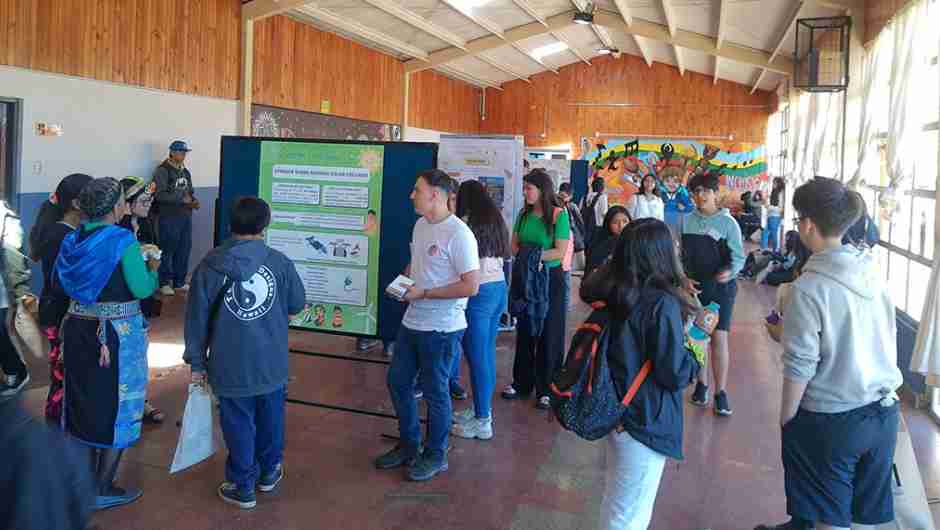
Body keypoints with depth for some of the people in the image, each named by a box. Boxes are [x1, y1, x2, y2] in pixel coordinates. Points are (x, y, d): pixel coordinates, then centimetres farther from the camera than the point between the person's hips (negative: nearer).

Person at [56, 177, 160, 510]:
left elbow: (60, 283, 13)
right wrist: (153, 269, 0)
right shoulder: (122, 240, -17)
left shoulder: (73, 240, 4)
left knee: (86, 401, 19)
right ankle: (102, 490, 15)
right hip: (118, 333, -7)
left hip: (78, 329, 7)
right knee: (116, 406, 7)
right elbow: (141, 289, -18)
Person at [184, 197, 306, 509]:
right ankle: (269, 473, 37)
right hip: (272, 361, 1)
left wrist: (197, 362, 5)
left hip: (231, 364, -1)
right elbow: (296, 306, 5)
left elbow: (196, 318, -5)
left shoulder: (210, 266, -9)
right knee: (271, 418, 19)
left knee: (239, 424, 11)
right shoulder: (280, 262, -8)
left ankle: (243, 487, 24)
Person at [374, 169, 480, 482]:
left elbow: (471, 286, -23)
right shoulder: (420, 225, 6)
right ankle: (408, 446, 37)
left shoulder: (458, 234, -20)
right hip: (412, 322, 9)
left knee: (435, 392, 7)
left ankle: (435, 456, 28)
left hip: (441, 328, -8)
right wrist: (404, 278, 1)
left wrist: (423, 293, -19)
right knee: (397, 382, 17)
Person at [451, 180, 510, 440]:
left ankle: (482, 421, 5)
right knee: (487, 352, 16)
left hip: (479, 292, -8)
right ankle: (482, 409, 27)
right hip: (499, 287, 8)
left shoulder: (466, 223, -12)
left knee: (477, 356, -1)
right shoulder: (497, 221, 11)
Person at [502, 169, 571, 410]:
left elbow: (559, 252, -15)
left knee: (549, 335, 4)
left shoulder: (559, 215, -11)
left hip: (552, 279, -5)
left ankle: (547, 389, 14)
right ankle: (522, 383, 26)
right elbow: (514, 245, 8)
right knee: (525, 331, 13)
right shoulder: (524, 214, 5)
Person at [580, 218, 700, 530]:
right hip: (646, 421, -7)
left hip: (615, 411, 7)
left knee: (615, 504, 27)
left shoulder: (612, 293, -3)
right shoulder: (662, 304, -24)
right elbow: (675, 375, -20)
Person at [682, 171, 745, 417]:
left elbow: (739, 256, -7)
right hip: (694, 286, 3)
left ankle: (721, 392, 2)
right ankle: (701, 384, 25)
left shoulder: (728, 222, -7)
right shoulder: (686, 221, 2)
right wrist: (684, 278, -8)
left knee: (719, 338, -5)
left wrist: (730, 271, -27)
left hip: (721, 287, -3)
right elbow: (679, 255, 7)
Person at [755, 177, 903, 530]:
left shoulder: (809, 287, -19)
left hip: (829, 420, -6)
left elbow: (800, 366, -17)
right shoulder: (873, 275, 0)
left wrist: (786, 420, -4)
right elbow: (889, 343, 9)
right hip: (883, 414, 6)